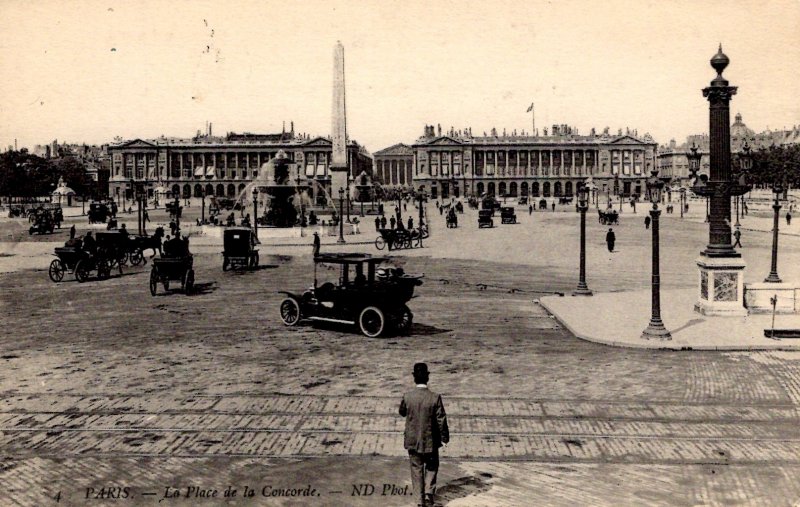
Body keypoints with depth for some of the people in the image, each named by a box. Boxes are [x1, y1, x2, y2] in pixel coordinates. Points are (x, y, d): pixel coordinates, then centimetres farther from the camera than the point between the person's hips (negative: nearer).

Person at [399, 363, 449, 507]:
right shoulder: (435, 398, -17)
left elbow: (402, 412, 6)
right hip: (430, 441, -1)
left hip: (413, 441, 1)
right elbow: (441, 420, -12)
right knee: (431, 467, 20)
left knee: (417, 470, 13)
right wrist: (444, 438, 0)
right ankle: (429, 492, 6)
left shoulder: (407, 397, -13)